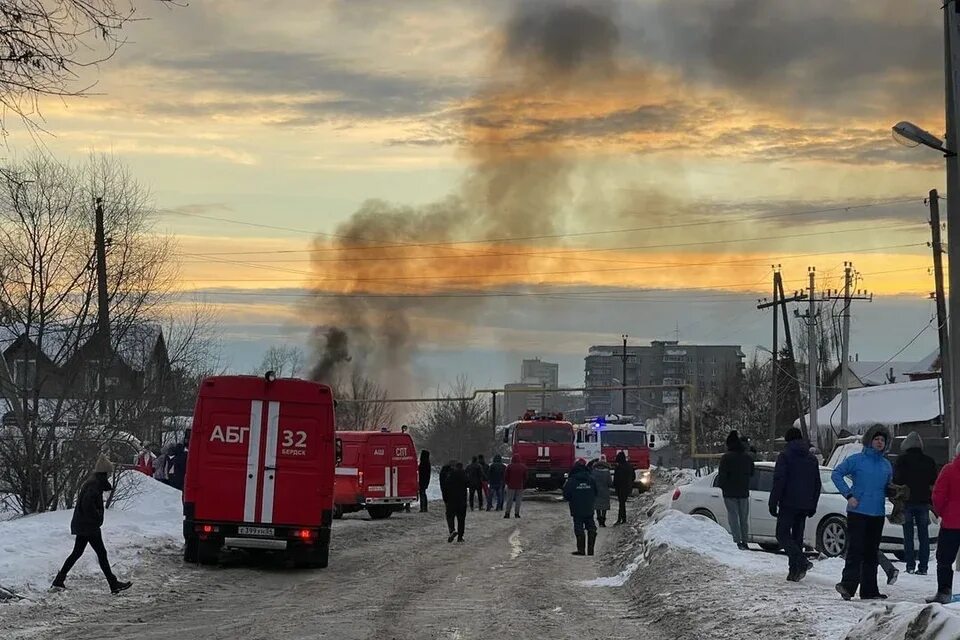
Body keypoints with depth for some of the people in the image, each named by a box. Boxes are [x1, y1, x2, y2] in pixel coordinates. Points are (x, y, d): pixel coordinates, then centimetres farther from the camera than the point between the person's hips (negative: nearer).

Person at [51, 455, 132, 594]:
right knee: (101, 553, -4)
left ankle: (58, 581, 17)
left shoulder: (92, 482, 14)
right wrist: (97, 516, -17)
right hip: (89, 526, -10)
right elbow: (87, 504, -27)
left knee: (77, 552, 15)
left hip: (82, 525, 10)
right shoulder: (94, 484, -18)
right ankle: (114, 584, 0)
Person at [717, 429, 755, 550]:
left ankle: (737, 541, -9)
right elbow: (751, 473, 16)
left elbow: (722, 475, -13)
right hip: (744, 492, 5)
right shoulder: (748, 457, 5)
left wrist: (720, 485, 4)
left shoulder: (726, 458, -14)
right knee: (744, 517, 13)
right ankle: (744, 541, 14)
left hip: (730, 492, -5)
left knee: (733, 516, -2)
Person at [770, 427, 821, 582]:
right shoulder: (812, 459, 14)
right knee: (797, 536, 12)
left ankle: (802, 562, -23)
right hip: (805, 504, 6)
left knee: (783, 534, -4)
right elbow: (817, 484, 18)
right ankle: (794, 572, 10)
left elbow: (779, 481, -13)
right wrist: (813, 506, 22)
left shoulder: (785, 456, -6)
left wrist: (773, 503, -10)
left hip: (788, 503, -6)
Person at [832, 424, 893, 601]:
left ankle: (869, 590, 13)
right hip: (857, 512, -5)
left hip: (877, 514, 5)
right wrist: (849, 495, -11)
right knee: (856, 549, -13)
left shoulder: (886, 465, 13)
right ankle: (848, 584, -15)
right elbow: (836, 474, -4)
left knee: (872, 553, 9)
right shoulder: (857, 460, -3)